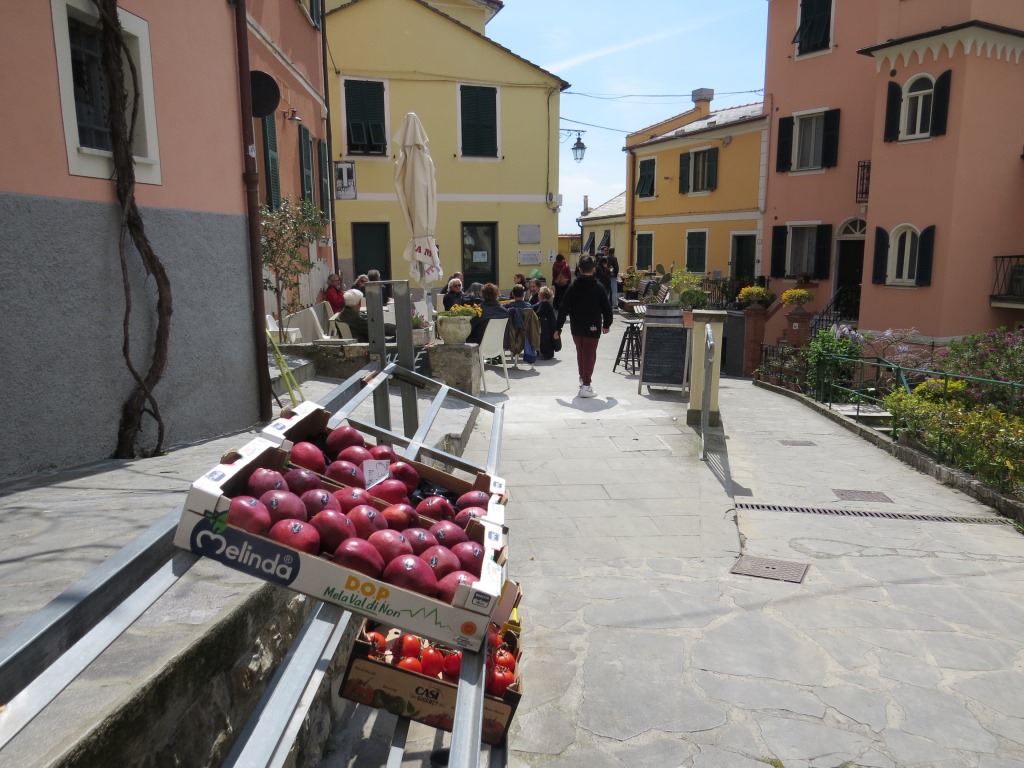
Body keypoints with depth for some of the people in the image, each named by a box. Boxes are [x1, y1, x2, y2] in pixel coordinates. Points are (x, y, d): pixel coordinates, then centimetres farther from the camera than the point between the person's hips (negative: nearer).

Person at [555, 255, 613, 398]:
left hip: (576, 327, 4)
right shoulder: (598, 287, -8)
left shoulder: (573, 287, -1)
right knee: (590, 355, 0)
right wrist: (607, 324, 12)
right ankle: (586, 386, -6)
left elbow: (563, 309, -3)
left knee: (580, 353, 21)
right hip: (592, 327, -4)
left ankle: (582, 379, 37)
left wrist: (558, 328, 1)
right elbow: (607, 307, -4)